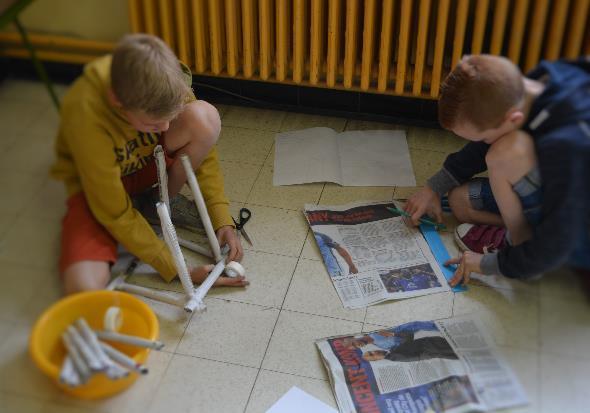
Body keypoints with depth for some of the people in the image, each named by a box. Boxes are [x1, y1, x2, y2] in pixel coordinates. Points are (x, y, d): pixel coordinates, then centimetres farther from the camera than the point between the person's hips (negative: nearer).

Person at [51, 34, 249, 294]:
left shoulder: (165, 83, -26)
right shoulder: (86, 114, -38)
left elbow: (202, 149, -10)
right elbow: (116, 214, -28)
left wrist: (222, 221, -19)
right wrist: (175, 270, -25)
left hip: (149, 161, 4)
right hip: (98, 184, -4)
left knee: (205, 118, -29)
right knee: (83, 287, -30)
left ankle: (166, 200, -3)